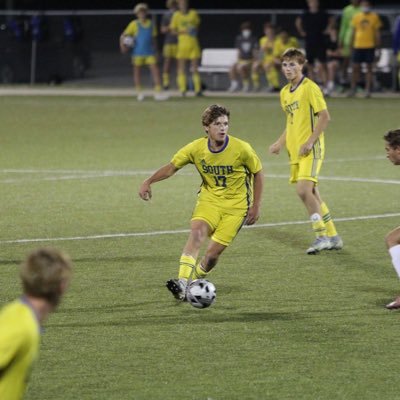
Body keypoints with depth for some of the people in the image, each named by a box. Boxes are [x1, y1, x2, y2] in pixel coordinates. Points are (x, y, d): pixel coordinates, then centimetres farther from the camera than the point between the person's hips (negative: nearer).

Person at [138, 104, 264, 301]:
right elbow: (172, 166, 0)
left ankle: (194, 282, 14)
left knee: (213, 252, -11)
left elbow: (257, 173, -1)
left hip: (236, 205, -2)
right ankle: (183, 282, -36)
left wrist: (256, 206, -2)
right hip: (209, 199, 2)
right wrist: (148, 182, -14)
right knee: (197, 231, -28)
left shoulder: (241, 149, -16)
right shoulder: (196, 148, -10)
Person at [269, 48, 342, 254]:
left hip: (310, 150, -8)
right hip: (295, 150, 8)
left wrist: (309, 142, -20)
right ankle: (332, 236, 19)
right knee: (311, 194, 10)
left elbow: (324, 117, -15)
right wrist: (280, 142, 13)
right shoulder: (285, 92, 14)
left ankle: (322, 236, -9)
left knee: (303, 189, -19)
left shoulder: (310, 88, -11)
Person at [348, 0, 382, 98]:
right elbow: (354, 31, 14)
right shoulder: (356, 17, 9)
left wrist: (377, 44, -2)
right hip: (358, 45, 2)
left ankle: (368, 90, 5)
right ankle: (353, 89, 11)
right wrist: (351, 44, 11)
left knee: (369, 68, 2)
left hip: (370, 46, -2)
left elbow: (377, 32, 4)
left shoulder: (374, 17, 3)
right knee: (355, 67, 3)